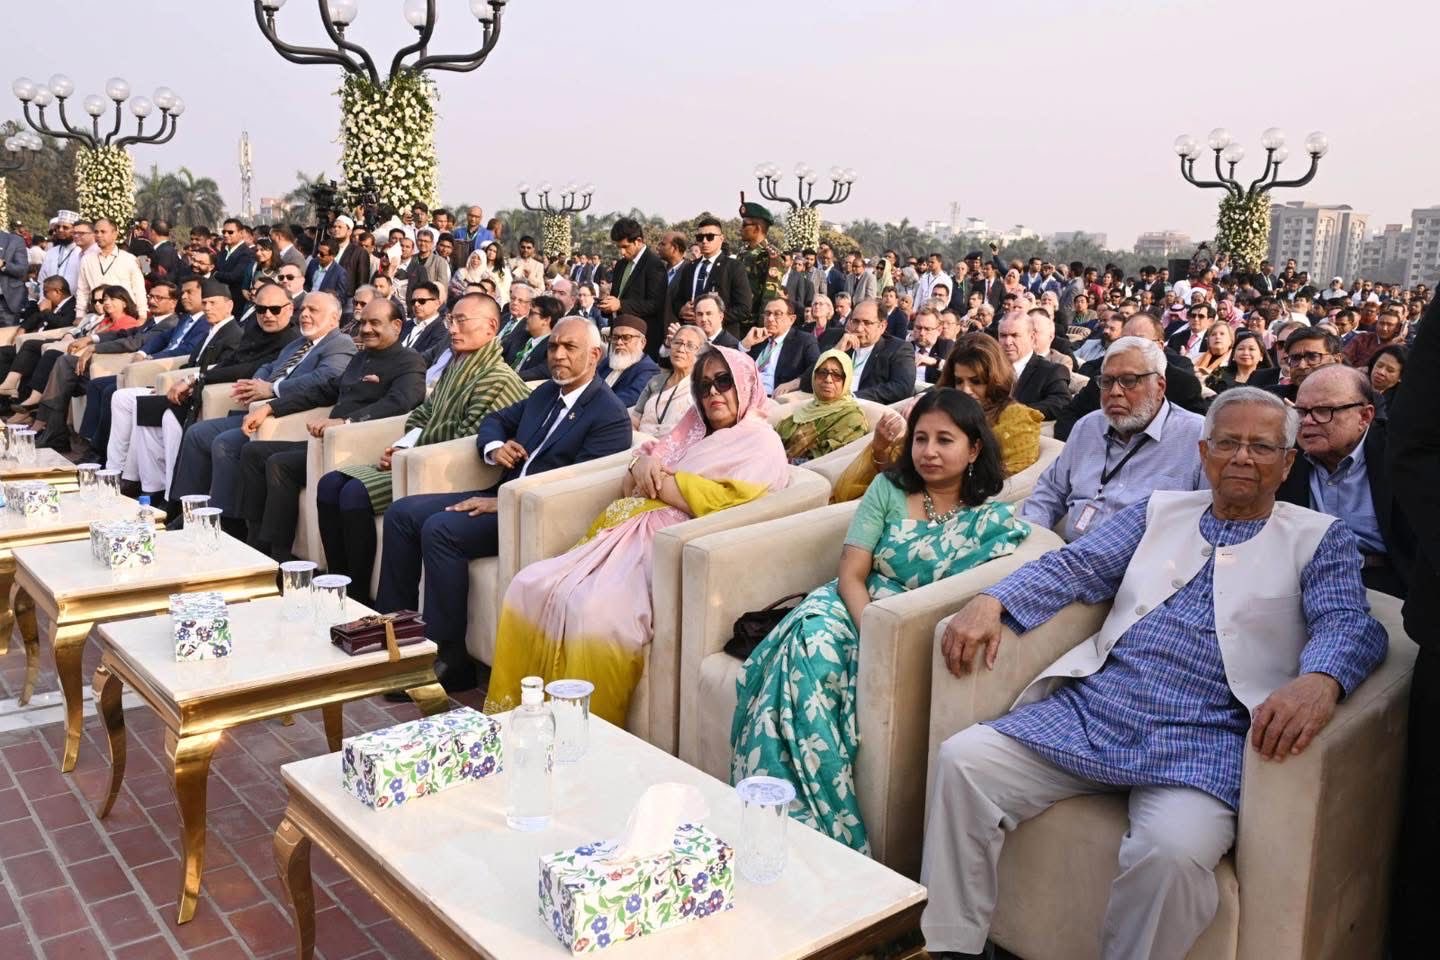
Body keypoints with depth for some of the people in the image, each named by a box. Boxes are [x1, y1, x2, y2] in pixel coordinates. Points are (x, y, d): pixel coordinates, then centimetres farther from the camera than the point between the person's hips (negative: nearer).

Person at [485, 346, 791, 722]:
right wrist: (642, 466, 1)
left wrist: (658, 478, -5)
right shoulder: (693, 431, 26)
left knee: (591, 607, -33)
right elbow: (631, 487, 25)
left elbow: (725, 501, -14)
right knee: (530, 585, -11)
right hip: (630, 537, 8)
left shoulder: (761, 442, 3)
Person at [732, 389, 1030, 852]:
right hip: (854, 609, 3)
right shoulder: (888, 489, 11)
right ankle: (830, 826, -31)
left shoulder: (993, 519, 4)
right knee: (809, 640, -32)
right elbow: (851, 573, 2)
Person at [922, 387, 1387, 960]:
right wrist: (990, 602, -6)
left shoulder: (1319, 538, 13)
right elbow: (1076, 567, 12)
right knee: (962, 760, -14)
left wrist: (1320, 681, -27)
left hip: (1205, 737, -3)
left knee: (1173, 850, -33)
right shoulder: (1160, 511, 21)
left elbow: (1348, 622, -2)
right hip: (1093, 711, 4)